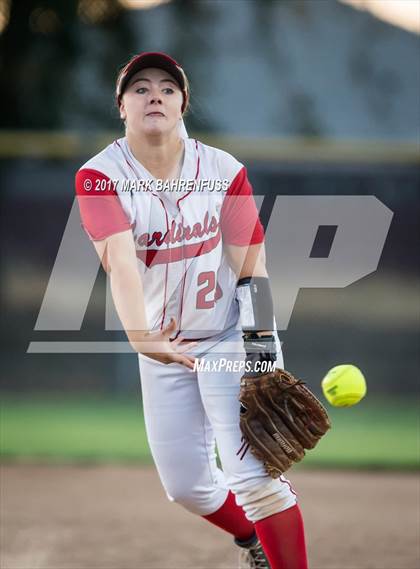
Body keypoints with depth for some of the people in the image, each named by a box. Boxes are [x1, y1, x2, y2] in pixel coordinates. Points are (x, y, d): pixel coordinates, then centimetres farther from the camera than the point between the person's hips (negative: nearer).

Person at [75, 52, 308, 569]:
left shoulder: (224, 171, -8)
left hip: (230, 336, -2)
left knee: (254, 475, -15)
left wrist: (260, 343, -22)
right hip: (163, 349, 2)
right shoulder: (99, 176, -13)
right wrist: (140, 336, -46)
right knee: (185, 485, 13)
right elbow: (120, 260, -30)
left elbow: (250, 265, -8)